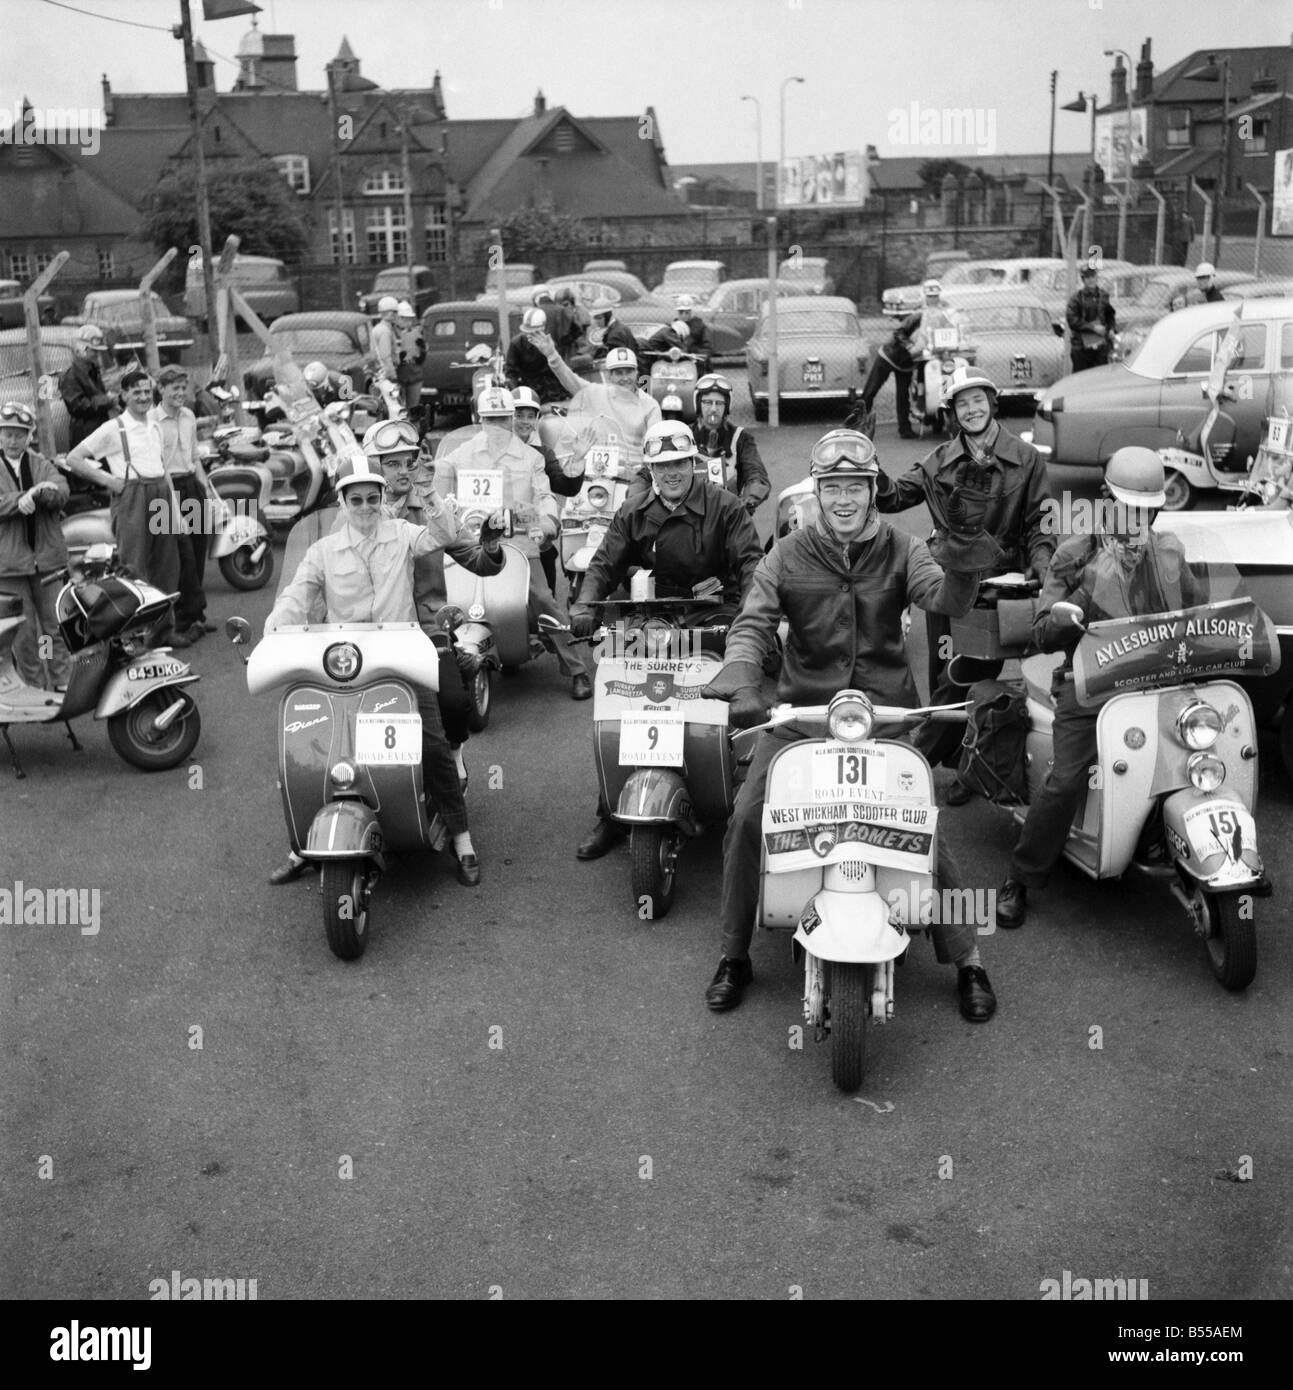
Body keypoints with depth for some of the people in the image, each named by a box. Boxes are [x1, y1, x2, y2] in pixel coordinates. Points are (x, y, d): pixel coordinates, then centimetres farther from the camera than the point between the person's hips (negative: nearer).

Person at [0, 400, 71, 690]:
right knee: (24, 632, 4)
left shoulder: (41, 464, 10)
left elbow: (62, 492, -7)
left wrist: (40, 492, -26)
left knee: (56, 624, 6)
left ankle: (64, 683, 14)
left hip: (47, 557, 2)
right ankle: (33, 686, 14)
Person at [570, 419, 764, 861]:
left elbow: (750, 562, -6)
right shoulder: (633, 514, 12)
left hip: (713, 614, -2)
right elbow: (605, 564, 7)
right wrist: (585, 607, -12)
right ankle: (610, 815, 1)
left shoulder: (723, 507, 2)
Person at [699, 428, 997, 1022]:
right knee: (746, 820, -10)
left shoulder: (900, 550, 1)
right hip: (801, 708, 1)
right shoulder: (788, 555, 1)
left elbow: (946, 602, -15)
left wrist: (964, 567, -37)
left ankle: (967, 962, 11)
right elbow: (752, 623, -9)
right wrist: (742, 684, -29)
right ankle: (734, 956, 8)